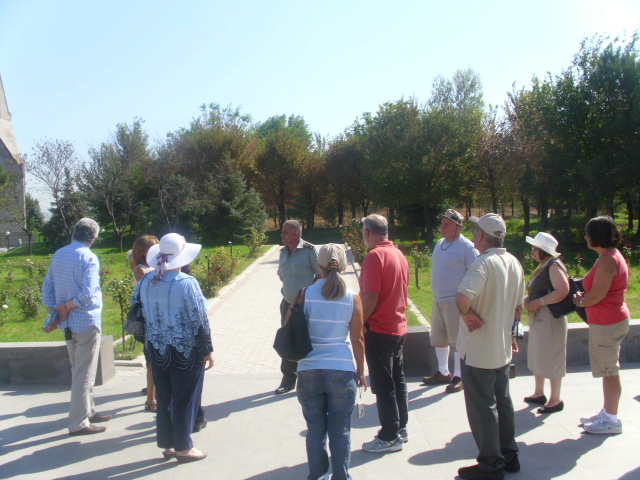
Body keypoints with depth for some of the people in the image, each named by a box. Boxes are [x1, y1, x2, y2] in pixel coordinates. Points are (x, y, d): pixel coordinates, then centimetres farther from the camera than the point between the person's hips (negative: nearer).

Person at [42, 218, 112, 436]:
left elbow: (47, 287, 8)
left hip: (68, 323, 8)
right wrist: (66, 307, -11)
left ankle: (88, 411, 32)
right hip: (87, 322, -8)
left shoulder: (58, 254, 7)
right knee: (84, 374, 1)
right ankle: (78, 422, 6)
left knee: (78, 370, 19)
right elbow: (88, 293, -24)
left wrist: (55, 311, 5)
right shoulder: (88, 258, -15)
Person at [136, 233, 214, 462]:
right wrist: (208, 350, -7)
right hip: (185, 351, -5)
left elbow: (139, 313, 7)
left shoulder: (146, 281, -2)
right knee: (185, 399, 9)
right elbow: (199, 320, -15)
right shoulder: (186, 283, -19)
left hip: (157, 349, 6)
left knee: (164, 398, 17)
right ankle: (183, 448, 20)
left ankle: (167, 444, 30)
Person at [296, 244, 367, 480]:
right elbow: (357, 339, -1)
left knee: (315, 428, 14)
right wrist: (360, 372, 10)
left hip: (309, 371, 1)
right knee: (340, 429, 10)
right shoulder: (352, 298, -4)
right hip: (342, 370, -1)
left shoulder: (305, 295, -5)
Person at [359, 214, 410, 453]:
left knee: (383, 384, 1)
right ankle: (400, 428, 28)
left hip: (379, 329, -9)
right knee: (397, 379, 17)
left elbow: (370, 297, -23)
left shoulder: (374, 256, -19)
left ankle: (390, 437, 10)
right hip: (399, 326, 9)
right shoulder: (399, 255, 8)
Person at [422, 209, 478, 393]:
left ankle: (458, 377, 14)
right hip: (438, 300, 8)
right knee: (439, 339, 15)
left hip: (456, 301, -8)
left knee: (458, 340, 1)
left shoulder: (467, 247, -13)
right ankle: (443, 373, 29)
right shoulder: (440, 243, 11)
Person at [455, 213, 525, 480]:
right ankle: (509, 455, 33)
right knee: (502, 402, 20)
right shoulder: (514, 263, 5)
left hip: (478, 352, -9)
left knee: (482, 409, 5)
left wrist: (467, 313, -22)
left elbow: (463, 296, -41)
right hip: (503, 348, 9)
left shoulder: (483, 263, -23)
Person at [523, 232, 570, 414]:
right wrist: (529, 299, 5)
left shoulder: (554, 266, -16)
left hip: (550, 318, -10)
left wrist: (538, 302, -23)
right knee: (537, 356, 17)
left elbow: (562, 292, -27)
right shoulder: (543, 266, 14)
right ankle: (539, 393, 30)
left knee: (551, 358, -1)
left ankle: (555, 400, 11)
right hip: (538, 318, 10)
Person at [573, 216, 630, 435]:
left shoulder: (607, 260, -21)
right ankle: (607, 412, 29)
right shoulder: (611, 256, 12)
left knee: (609, 371, 0)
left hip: (607, 324, -11)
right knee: (608, 370, 18)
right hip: (608, 321, 11)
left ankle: (611, 420, 11)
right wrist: (584, 297, 7)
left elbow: (597, 295, -23)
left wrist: (581, 301, -5)